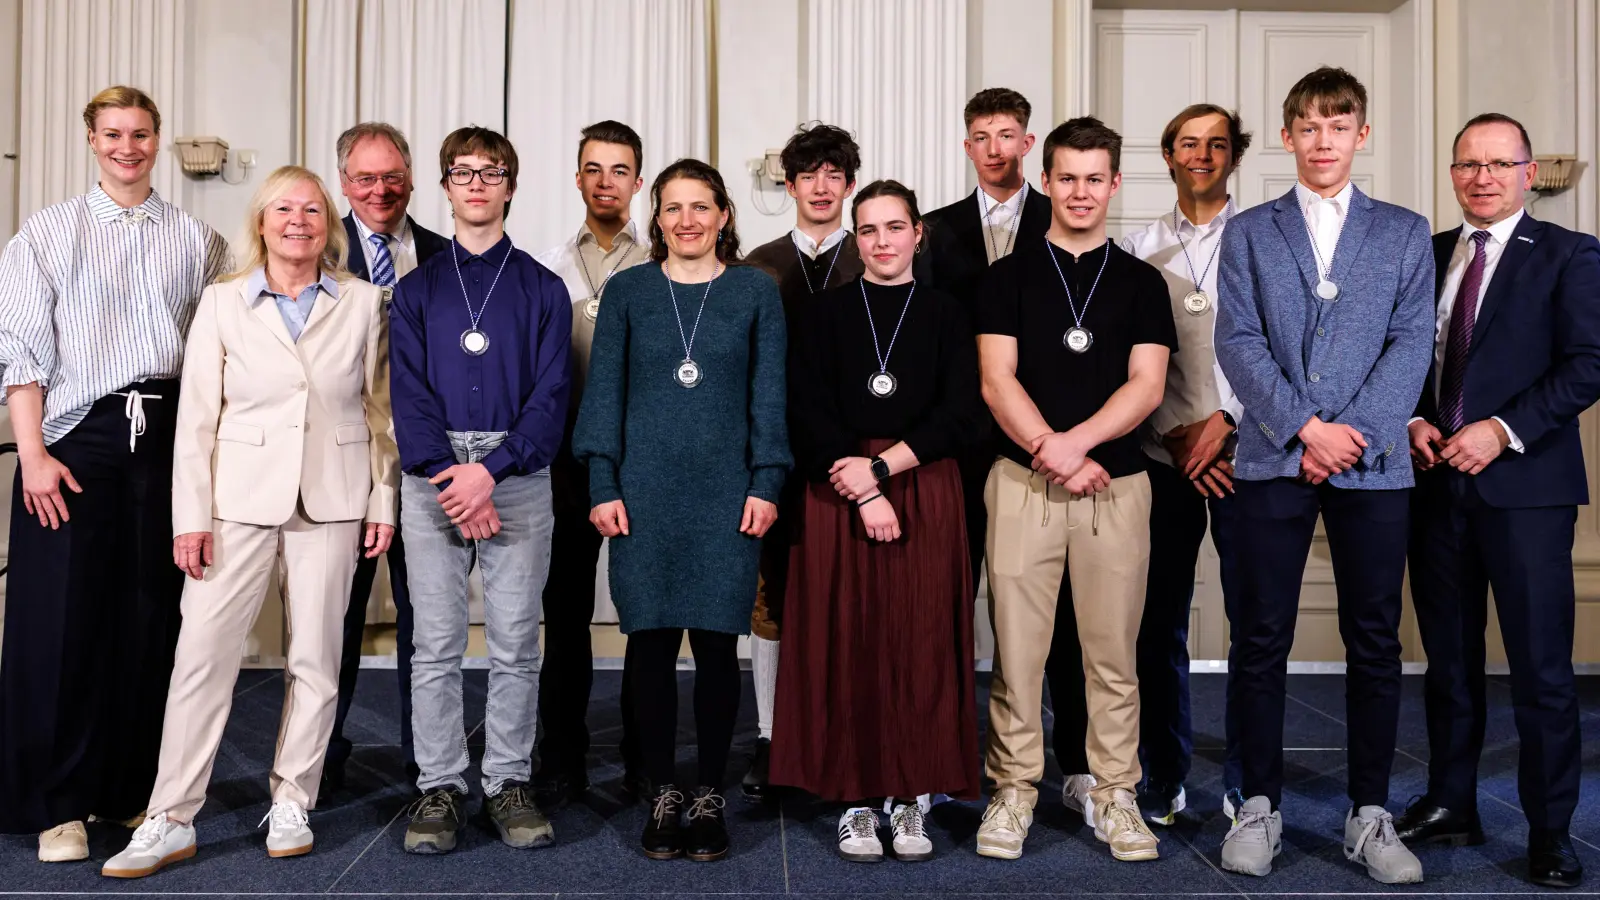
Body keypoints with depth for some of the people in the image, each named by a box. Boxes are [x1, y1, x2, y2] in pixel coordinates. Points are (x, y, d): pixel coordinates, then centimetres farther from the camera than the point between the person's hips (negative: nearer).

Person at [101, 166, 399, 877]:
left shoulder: (363, 303, 4)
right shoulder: (222, 302, 3)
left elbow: (380, 408, 7)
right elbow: (196, 417, 1)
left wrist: (384, 499, 2)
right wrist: (190, 516, -4)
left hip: (331, 498, 1)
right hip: (241, 495, 0)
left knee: (315, 657, 6)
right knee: (202, 652, -2)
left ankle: (291, 805, 19)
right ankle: (171, 820, 8)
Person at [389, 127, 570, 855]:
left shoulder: (542, 289, 8)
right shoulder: (416, 290, 11)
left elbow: (550, 396, -1)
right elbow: (409, 394, 2)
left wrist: (491, 472, -14)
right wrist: (450, 480, -12)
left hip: (518, 477, -1)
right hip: (432, 479, 1)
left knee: (515, 645, 3)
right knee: (436, 646, 3)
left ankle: (509, 782, 14)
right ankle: (440, 787, 12)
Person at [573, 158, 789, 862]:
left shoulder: (756, 291, 7)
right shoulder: (627, 291, 7)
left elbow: (769, 395, 4)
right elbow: (604, 390, 5)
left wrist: (766, 484, -4)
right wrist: (603, 486, -2)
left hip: (726, 494, 0)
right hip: (644, 493, 1)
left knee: (716, 644, 2)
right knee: (651, 644, 2)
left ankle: (710, 797, 16)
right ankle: (662, 795, 16)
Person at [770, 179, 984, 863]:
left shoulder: (946, 315, 7)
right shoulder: (825, 314, 6)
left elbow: (961, 416, -2)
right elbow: (810, 416, -2)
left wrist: (880, 466, -11)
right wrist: (864, 495, -12)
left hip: (924, 493, 1)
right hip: (839, 494, 0)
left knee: (920, 644, 1)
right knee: (847, 644, -1)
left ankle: (911, 796, 12)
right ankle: (856, 797, 9)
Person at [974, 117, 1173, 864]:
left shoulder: (1141, 282, 9)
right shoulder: (1008, 277, 7)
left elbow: (1146, 385, -1)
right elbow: (996, 382, -2)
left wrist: (1073, 442, -15)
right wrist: (1052, 455, -13)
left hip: (1116, 487, 1)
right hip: (1022, 484, -1)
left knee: (1113, 654, 6)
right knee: (1017, 650, 2)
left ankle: (1113, 795, 18)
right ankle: (1014, 791, 14)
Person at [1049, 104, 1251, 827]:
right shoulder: (1139, 249, 12)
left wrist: (1225, 418, -10)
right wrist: (1175, 434, -5)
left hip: (1244, 452, -1)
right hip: (1164, 459, 2)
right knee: (1159, 623, 4)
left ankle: (1248, 785, 11)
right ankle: (1164, 777, 17)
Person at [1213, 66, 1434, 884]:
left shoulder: (1405, 232, 13)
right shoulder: (1248, 233, 11)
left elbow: (1411, 343, 3)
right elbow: (1238, 342, 0)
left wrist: (1355, 435, -11)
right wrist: (1305, 426, -12)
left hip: (1372, 465, 1)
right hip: (1271, 461, 0)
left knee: (1374, 642, 5)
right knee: (1260, 639, 2)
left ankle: (1369, 814, 17)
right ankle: (1259, 805, 14)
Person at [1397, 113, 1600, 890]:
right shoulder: (1425, 254, 14)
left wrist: (1503, 430, -17)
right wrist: (1414, 418, -2)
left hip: (1523, 485, -4)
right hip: (1436, 482, 4)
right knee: (1449, 659, 12)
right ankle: (1450, 804, 25)